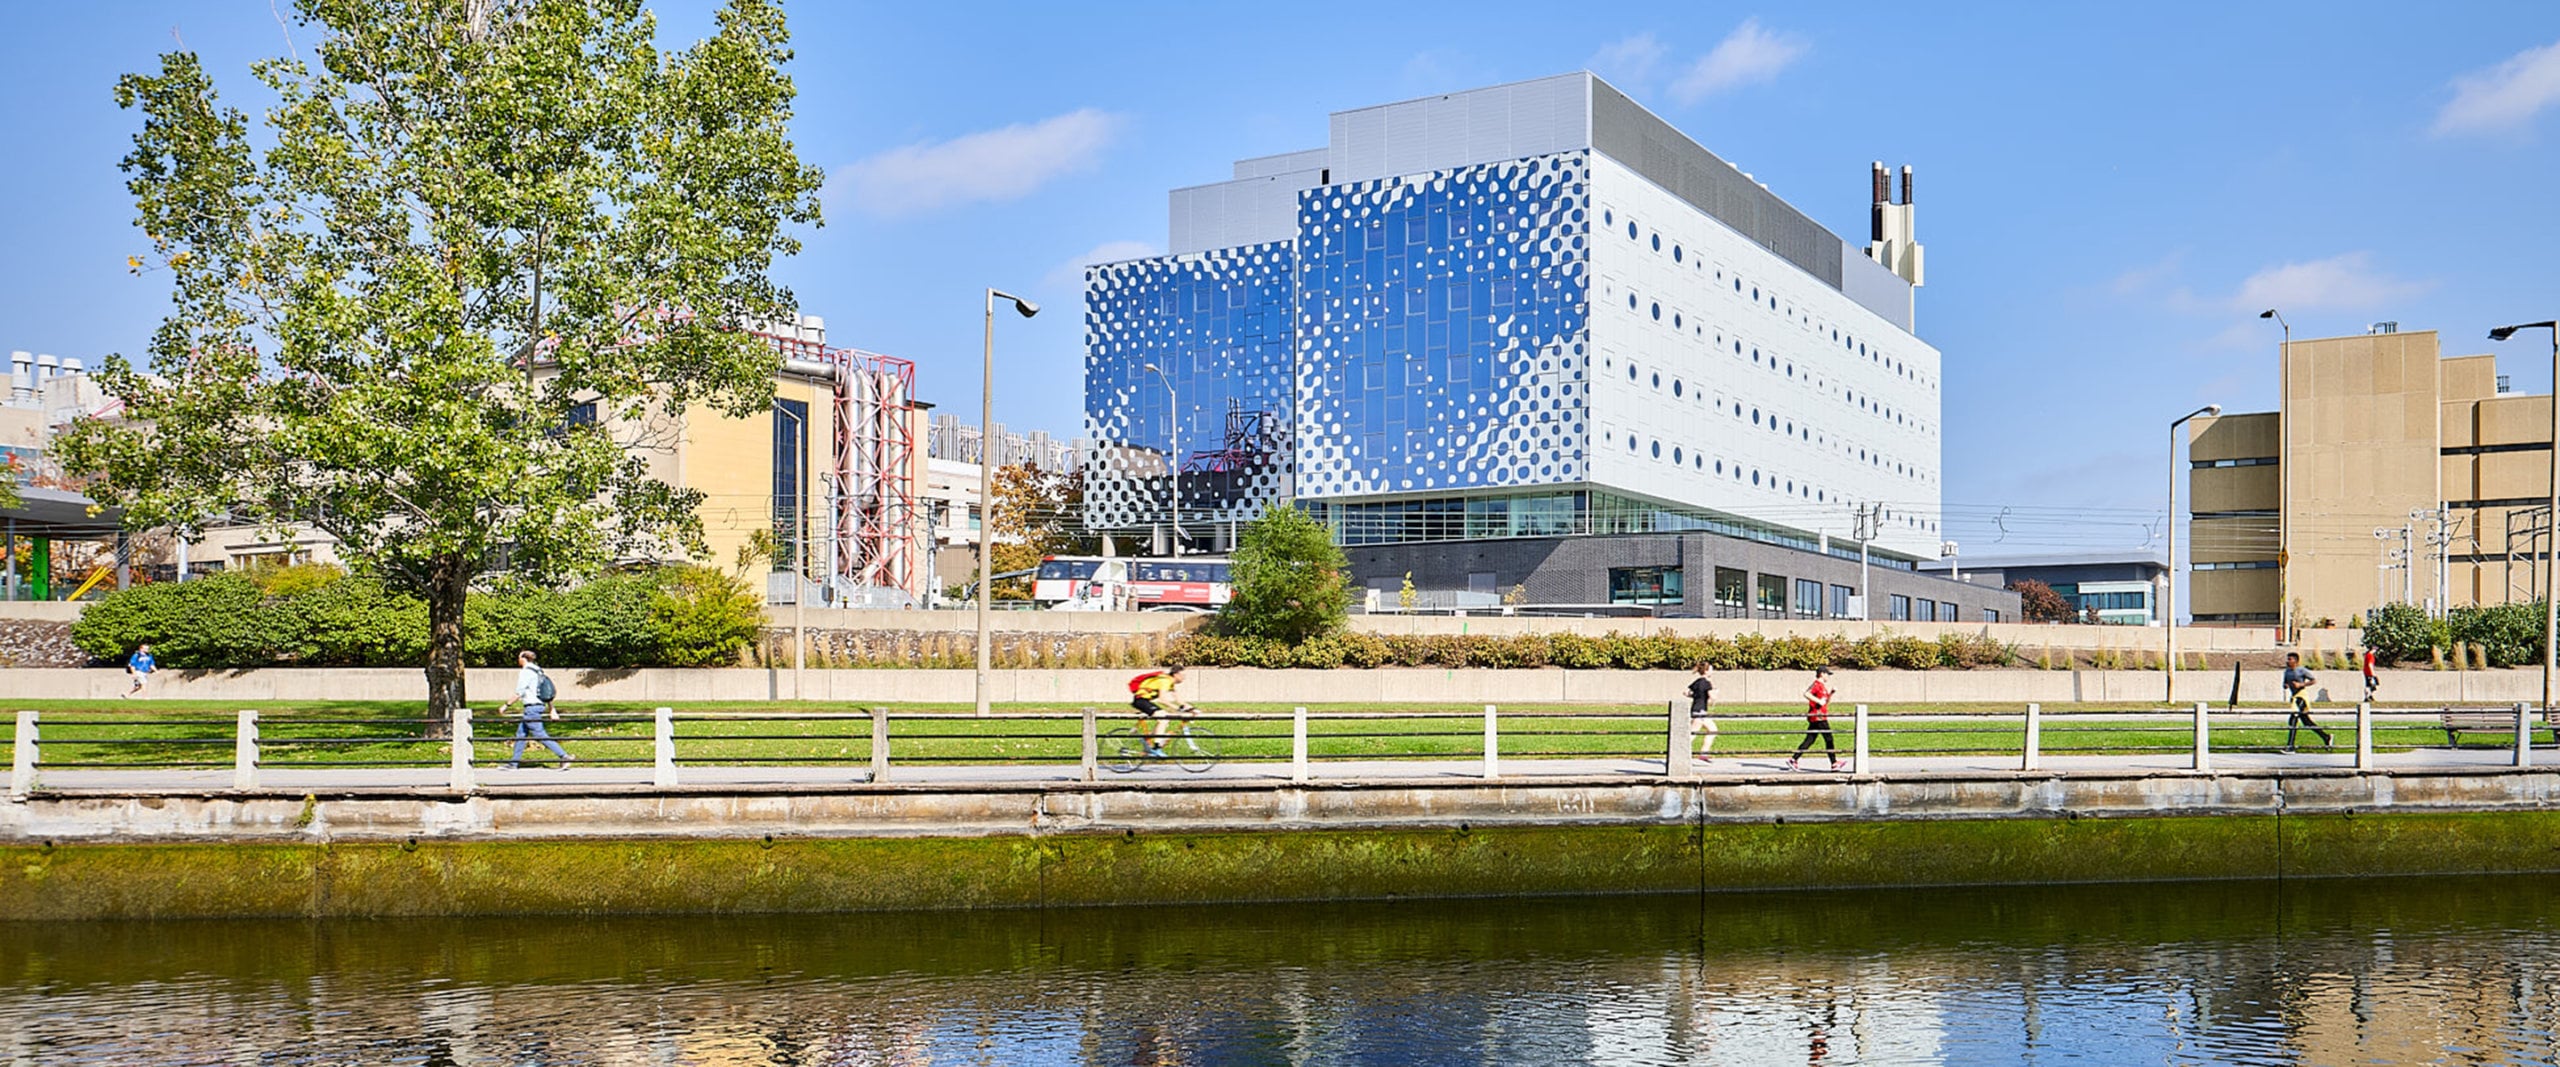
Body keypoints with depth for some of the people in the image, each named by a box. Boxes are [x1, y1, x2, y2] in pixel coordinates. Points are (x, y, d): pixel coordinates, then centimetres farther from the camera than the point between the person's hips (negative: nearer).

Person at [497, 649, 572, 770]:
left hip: (532, 707, -10)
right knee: (520, 734, 15)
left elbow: (519, 693, -17)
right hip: (540, 705, 10)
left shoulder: (525, 672, -13)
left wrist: (506, 705, -10)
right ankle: (513, 764, 19)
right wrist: (552, 710, 16)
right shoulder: (538, 671, 14)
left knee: (540, 735, -8)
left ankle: (564, 757, -12)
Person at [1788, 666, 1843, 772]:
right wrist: (1818, 701, -25)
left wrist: (1831, 692, 15)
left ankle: (1793, 760, 5)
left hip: (1820, 717, 10)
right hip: (1818, 717, -10)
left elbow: (1826, 702, 27)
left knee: (1809, 740, 8)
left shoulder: (1823, 686, 21)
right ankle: (1834, 763, 2)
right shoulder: (1817, 684, -10)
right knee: (1829, 739, -4)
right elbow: (1806, 694, -25)